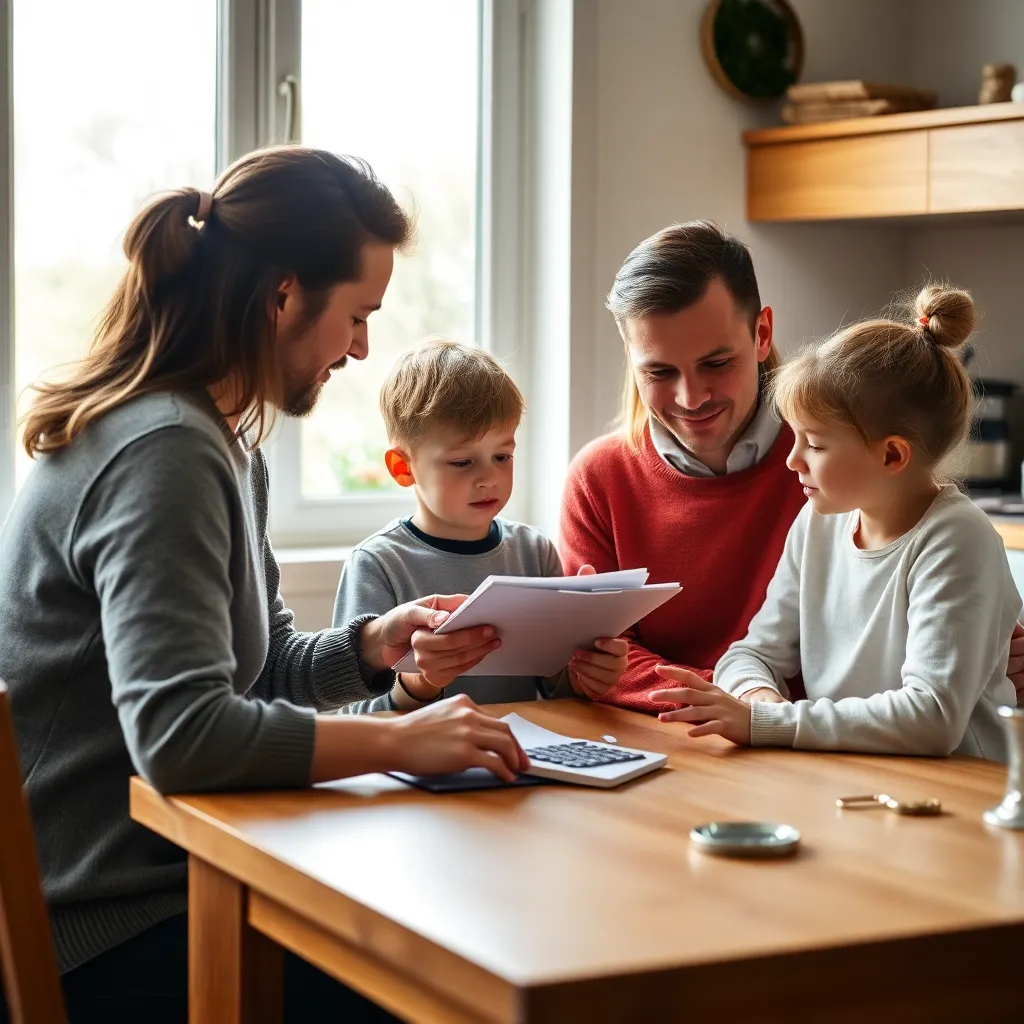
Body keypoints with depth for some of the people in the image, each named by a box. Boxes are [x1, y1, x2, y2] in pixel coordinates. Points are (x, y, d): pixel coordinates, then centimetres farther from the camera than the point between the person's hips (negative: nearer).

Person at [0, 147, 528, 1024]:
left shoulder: (225, 443, 12)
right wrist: (399, 740, -23)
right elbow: (180, 735, -29)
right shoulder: (163, 453, -21)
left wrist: (376, 645, -2)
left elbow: (261, 673, 16)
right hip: (110, 938, -9)